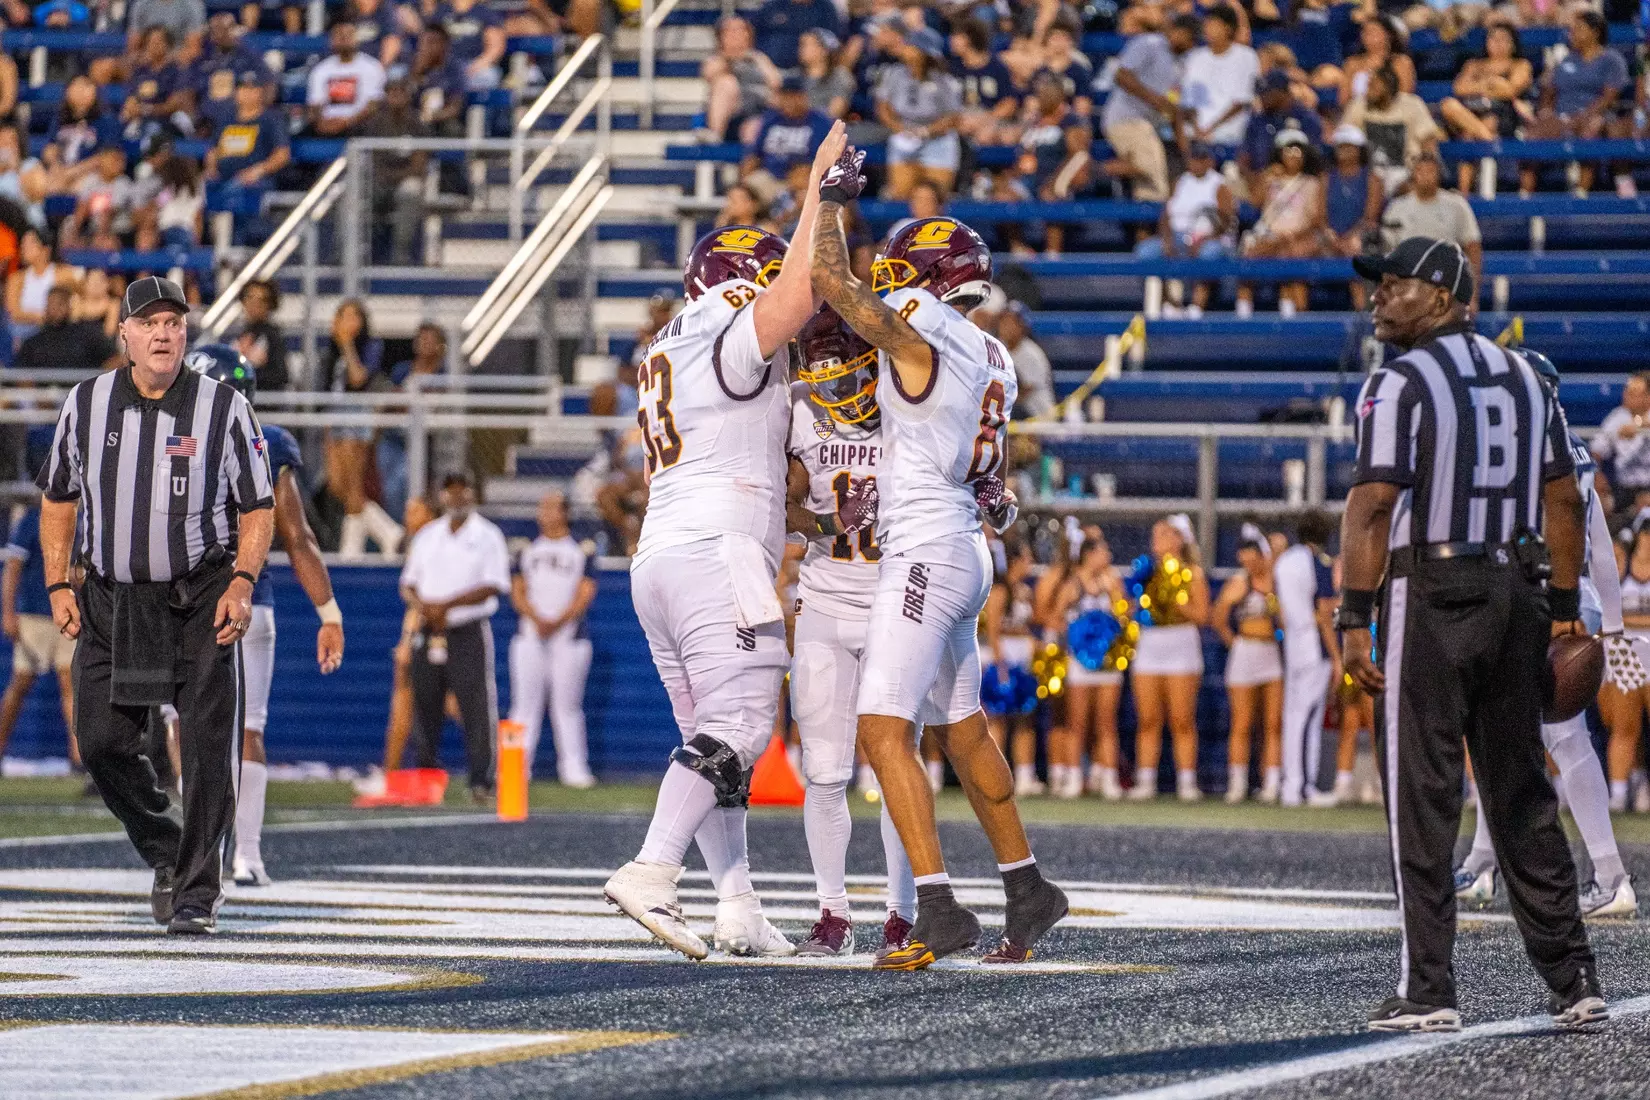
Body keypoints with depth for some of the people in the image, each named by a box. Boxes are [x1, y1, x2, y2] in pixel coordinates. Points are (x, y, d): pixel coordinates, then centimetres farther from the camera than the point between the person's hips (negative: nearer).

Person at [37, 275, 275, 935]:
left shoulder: (225, 409, -4)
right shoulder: (87, 404, 3)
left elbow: (258, 508, 1)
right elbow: (59, 498, 14)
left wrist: (242, 584, -13)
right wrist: (58, 586, 4)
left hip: (201, 602, -2)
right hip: (109, 601, 3)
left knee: (208, 746, -8)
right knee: (102, 741, -1)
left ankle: (197, 892, 1)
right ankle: (165, 852, 24)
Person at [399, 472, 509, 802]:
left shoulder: (487, 536, 0)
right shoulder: (427, 537, 15)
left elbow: (493, 586, -10)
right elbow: (408, 583, 16)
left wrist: (445, 605, -17)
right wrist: (422, 606, -7)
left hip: (469, 632, -5)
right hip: (428, 634, 5)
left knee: (477, 709, -11)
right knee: (426, 708, 5)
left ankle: (481, 781, -11)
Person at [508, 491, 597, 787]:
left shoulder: (581, 550, 5)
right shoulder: (528, 549, 14)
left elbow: (585, 594, -3)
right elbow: (517, 591, 7)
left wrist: (558, 623, -15)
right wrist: (537, 619, -11)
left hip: (568, 635, -2)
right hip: (531, 635, 2)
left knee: (567, 705, -2)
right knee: (525, 703, -1)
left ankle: (573, 768, 0)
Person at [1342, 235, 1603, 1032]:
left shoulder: (1400, 383, -9)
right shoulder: (1525, 378, 12)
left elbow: (1373, 507, -15)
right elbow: (1564, 500, 12)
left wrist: (1354, 620, -14)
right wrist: (1562, 609, 16)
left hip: (1429, 598, -6)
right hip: (1515, 592, 6)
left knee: (1422, 799, -2)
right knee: (1521, 793, 13)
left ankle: (1427, 991, -4)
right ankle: (1572, 979, 11)